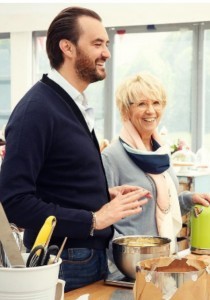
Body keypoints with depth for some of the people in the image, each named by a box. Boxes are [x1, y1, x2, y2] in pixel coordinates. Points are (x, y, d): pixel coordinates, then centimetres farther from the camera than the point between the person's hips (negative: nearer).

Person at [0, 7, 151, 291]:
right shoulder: (36, 109, -19)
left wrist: (106, 195, 3)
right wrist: (94, 220, -22)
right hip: (61, 264, -9)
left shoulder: (76, 105, 10)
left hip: (93, 255, 9)